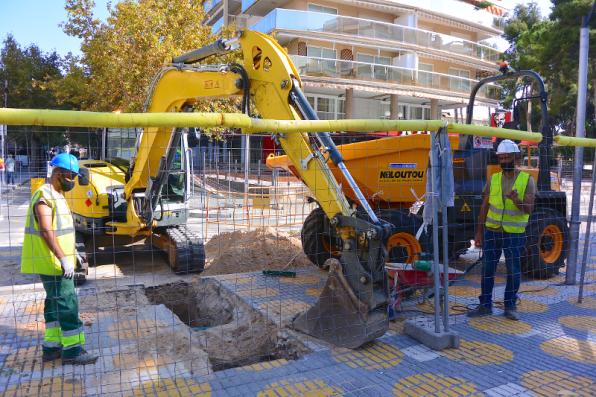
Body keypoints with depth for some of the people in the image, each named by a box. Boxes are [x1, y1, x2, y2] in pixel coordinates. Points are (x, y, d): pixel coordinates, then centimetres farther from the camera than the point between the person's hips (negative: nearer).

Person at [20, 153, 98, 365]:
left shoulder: (57, 195, 15)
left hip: (58, 261, 10)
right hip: (52, 262, -10)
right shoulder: (44, 196, -16)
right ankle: (72, 350, 1)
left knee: (55, 303, 15)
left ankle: (52, 347, 24)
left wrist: (72, 252, 23)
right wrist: (63, 258, -30)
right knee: (66, 303, -6)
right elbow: (46, 231, -25)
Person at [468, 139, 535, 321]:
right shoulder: (493, 179, 5)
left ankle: (510, 307, 21)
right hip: (492, 230, 2)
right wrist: (479, 232, 4)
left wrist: (517, 200, -30)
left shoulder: (527, 180, -2)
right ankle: (485, 305, 17)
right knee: (487, 269, 6)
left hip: (514, 233, -2)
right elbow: (484, 207, 6)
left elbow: (529, 209, -9)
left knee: (514, 270, 6)